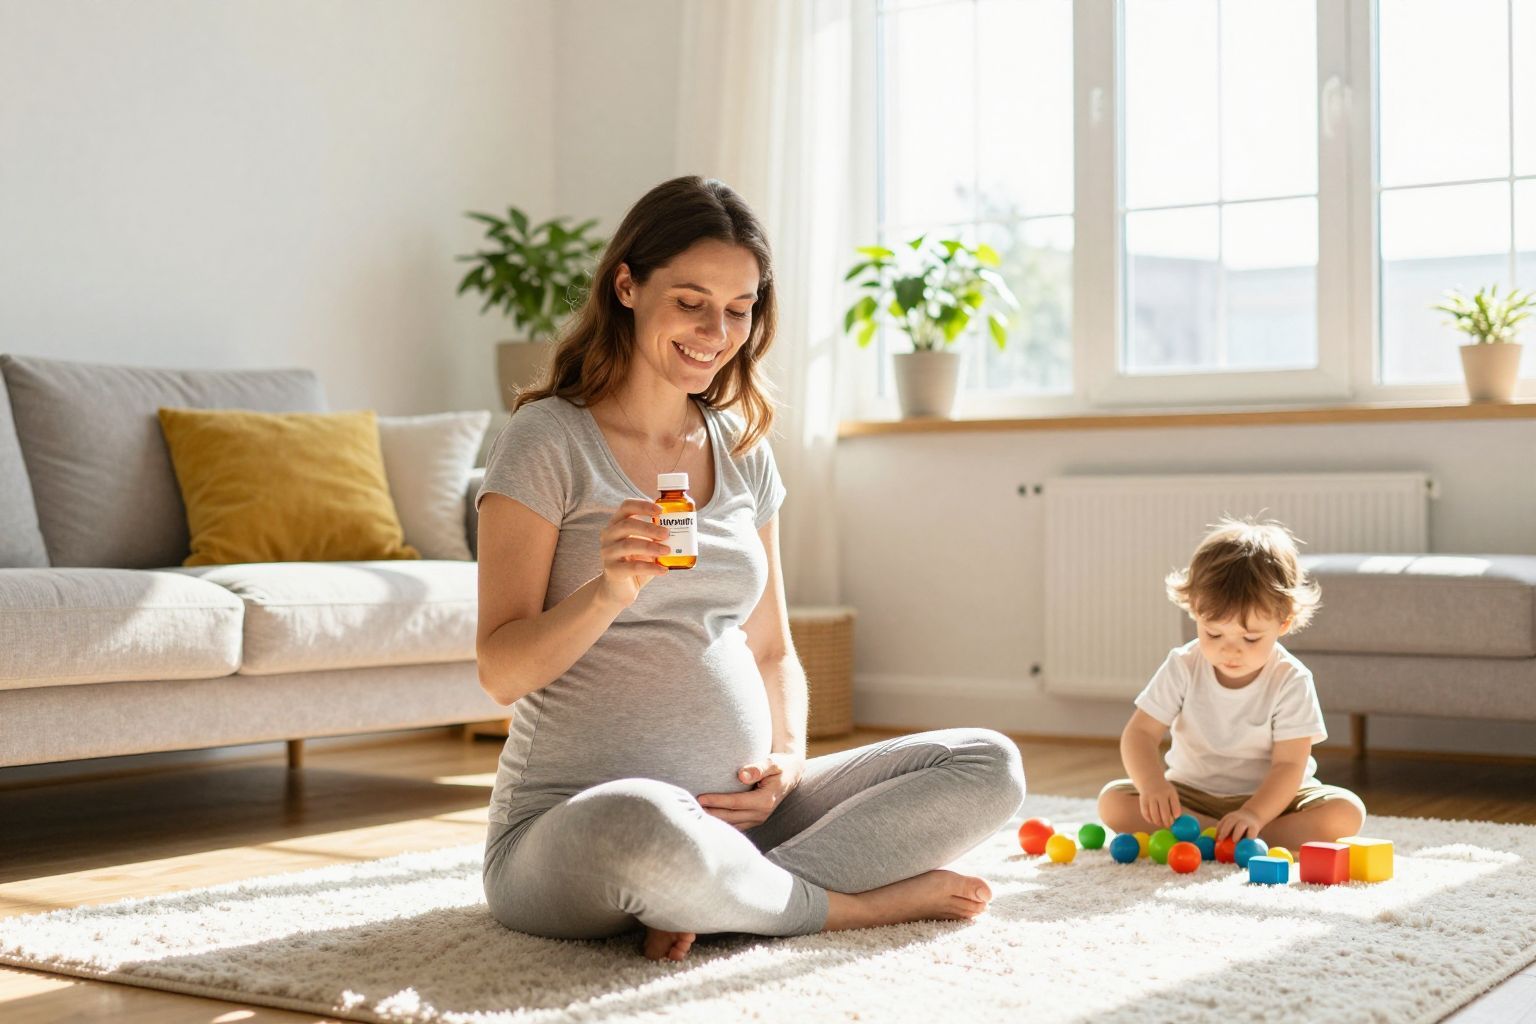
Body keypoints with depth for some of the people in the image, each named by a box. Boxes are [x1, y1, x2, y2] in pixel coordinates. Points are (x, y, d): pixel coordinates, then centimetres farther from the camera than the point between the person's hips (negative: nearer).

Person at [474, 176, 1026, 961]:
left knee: (989, 766, -6)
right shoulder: (549, 439, -4)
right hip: (571, 823, -6)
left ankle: (722, 900, -17)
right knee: (644, 826, -42)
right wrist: (612, 589, -26)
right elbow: (501, 671, -9)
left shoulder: (742, 450, 14)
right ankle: (855, 902, -12)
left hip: (737, 812, 6)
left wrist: (789, 759, -2)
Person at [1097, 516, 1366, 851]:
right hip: (1192, 793, 2)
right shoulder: (1183, 667, -10)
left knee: (1346, 813, -27)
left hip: (1270, 796, -1)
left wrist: (1254, 814, -38)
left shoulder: (1291, 681, -16)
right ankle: (1228, 836, -27)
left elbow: (1289, 764, -19)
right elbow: (1140, 733, -12)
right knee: (1113, 801, -22)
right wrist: (1153, 784, -33)